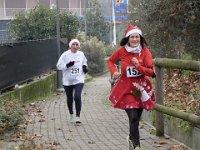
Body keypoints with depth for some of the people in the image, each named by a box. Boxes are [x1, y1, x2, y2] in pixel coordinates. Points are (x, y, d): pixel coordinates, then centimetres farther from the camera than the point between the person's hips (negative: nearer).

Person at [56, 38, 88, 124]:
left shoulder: (81, 54, 4)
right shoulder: (65, 55, -7)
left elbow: (84, 62, 24)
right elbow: (59, 66, -9)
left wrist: (85, 66, 3)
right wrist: (68, 65, -23)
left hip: (78, 80, 0)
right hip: (68, 81, 0)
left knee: (77, 97, -18)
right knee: (69, 99, 12)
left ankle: (78, 117, -12)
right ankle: (71, 115, 34)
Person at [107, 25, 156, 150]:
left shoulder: (145, 51, -6)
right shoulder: (122, 51, -5)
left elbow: (151, 71, -10)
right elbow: (110, 61, 14)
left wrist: (139, 66, -27)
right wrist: (114, 72, -5)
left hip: (141, 87, 2)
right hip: (126, 88, -2)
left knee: (136, 118, 13)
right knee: (133, 118, -16)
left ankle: (132, 139, 41)